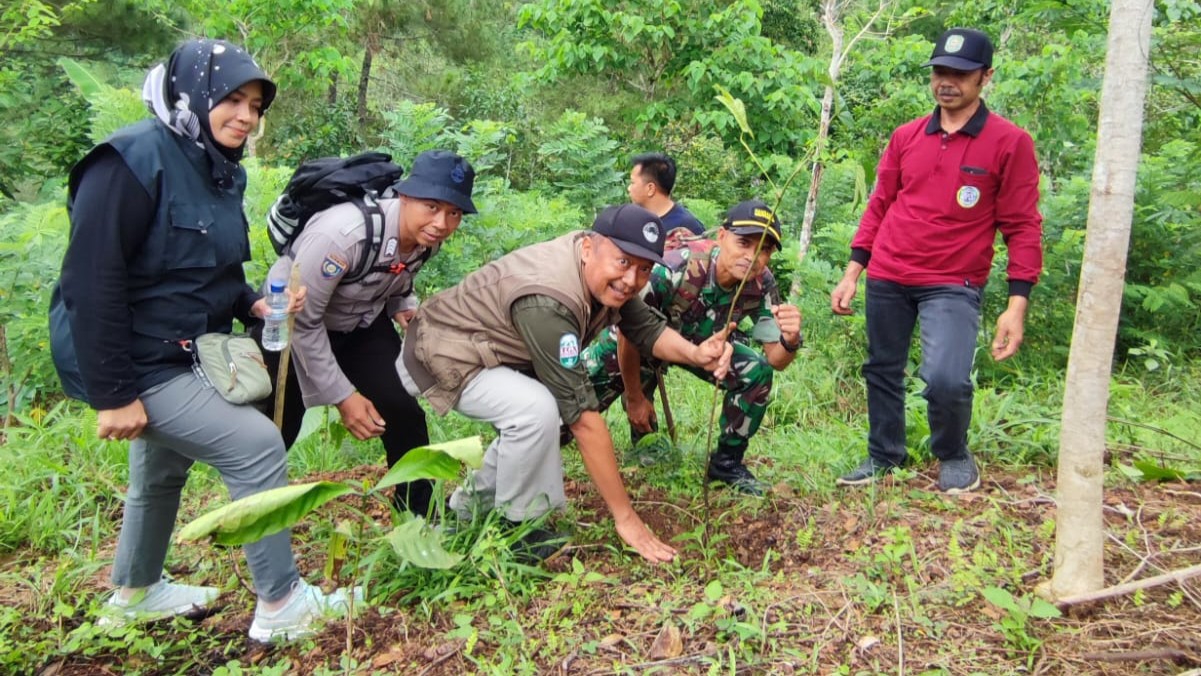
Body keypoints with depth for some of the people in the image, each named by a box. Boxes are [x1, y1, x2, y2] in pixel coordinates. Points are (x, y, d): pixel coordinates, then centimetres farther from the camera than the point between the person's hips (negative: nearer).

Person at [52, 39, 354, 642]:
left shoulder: (221, 171, 5)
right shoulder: (133, 160, -22)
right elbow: (90, 284, -25)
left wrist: (255, 305, -5)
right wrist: (112, 394, -24)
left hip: (189, 356, 10)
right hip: (143, 365, -10)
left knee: (162, 474, 24)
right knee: (256, 446, -14)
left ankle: (134, 595, 47)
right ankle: (281, 606, 1)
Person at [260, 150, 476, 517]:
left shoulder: (428, 235, -17)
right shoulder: (343, 233, -38)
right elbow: (303, 321, -28)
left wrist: (404, 307, -14)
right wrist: (343, 396, -24)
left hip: (361, 323, 5)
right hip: (292, 322, -5)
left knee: (402, 410, -8)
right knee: (277, 429, 6)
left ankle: (423, 514, 10)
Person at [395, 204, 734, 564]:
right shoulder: (548, 303, -36)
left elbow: (646, 329, 1)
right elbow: (583, 415, -35)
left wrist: (695, 353, -21)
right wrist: (626, 517, -30)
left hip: (488, 349, 9)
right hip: (441, 357, -9)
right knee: (536, 409, -30)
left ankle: (474, 504, 25)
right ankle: (516, 530, -6)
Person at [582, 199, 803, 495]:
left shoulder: (761, 285, -25)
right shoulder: (672, 270, -39)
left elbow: (775, 361, -16)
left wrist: (791, 340, -41)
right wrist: (634, 398, -11)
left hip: (701, 342, 3)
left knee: (757, 372, -18)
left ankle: (727, 461, 2)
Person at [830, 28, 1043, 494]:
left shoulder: (1010, 142, -4)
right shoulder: (905, 137, 7)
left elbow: (1022, 228, -5)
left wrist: (1017, 306, -12)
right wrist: (851, 274, 8)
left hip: (954, 285, -4)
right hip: (886, 278, 4)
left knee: (946, 379, -18)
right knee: (882, 371, 11)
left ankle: (954, 456, 13)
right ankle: (884, 456, 33)